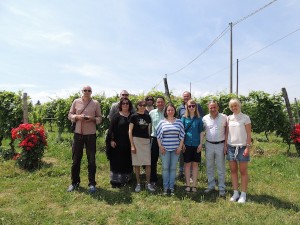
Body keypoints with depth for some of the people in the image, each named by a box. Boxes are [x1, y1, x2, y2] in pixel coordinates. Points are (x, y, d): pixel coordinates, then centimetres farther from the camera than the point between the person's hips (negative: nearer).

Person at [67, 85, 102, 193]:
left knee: (91, 160, 6)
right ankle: (75, 182, 25)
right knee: (76, 159, 9)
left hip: (91, 134, -1)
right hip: (78, 133, 1)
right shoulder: (76, 102, 4)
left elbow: (100, 118, 3)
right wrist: (77, 117, -12)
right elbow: (70, 115, 8)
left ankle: (92, 183, 17)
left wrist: (93, 119, -17)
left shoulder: (96, 103, 1)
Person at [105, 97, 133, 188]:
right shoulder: (116, 116, -1)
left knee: (127, 161, 11)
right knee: (117, 162, 2)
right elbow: (111, 129, -4)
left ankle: (126, 179, 22)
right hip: (118, 143, -3)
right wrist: (111, 140, -13)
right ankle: (116, 180, 9)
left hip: (128, 143, 3)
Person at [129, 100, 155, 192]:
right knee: (137, 164, 3)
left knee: (148, 163, 3)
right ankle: (138, 184, 16)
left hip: (146, 141, 3)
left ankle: (148, 184, 15)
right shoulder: (134, 116, -1)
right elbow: (130, 131, -4)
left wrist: (150, 141, 10)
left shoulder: (147, 117, 10)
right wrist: (132, 145, -9)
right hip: (136, 140, -3)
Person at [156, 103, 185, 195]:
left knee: (173, 168, 6)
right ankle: (165, 187, 15)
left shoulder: (179, 122, 4)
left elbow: (182, 135, 5)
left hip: (175, 149, 1)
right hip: (165, 149, 0)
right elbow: (158, 135, 4)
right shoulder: (162, 122, 2)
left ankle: (171, 187, 16)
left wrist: (180, 146, -1)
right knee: (165, 168, 4)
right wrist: (160, 146, -3)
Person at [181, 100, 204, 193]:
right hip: (187, 144, 0)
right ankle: (188, 185, 15)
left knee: (195, 164, 7)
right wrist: (182, 143, -3)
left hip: (196, 144, 1)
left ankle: (194, 185, 16)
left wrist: (201, 144, -3)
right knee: (187, 164, 6)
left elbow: (201, 132, 4)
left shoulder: (199, 118, 3)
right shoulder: (184, 118, 2)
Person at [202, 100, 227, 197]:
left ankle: (222, 188, 18)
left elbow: (227, 131, -1)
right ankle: (211, 186, 27)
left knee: (221, 168, 6)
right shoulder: (205, 118, 1)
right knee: (209, 167, 12)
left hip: (220, 145, -2)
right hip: (209, 145, 3)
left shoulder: (224, 117, -5)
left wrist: (226, 144, -7)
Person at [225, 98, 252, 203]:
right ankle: (235, 193, 17)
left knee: (243, 171, 3)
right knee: (233, 170, 7)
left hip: (242, 147, -4)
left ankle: (243, 194, 11)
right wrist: (225, 145, 6)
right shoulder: (229, 118, 8)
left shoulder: (245, 118, -3)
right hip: (231, 147, 4)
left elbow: (249, 134, -4)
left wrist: (248, 147, -11)